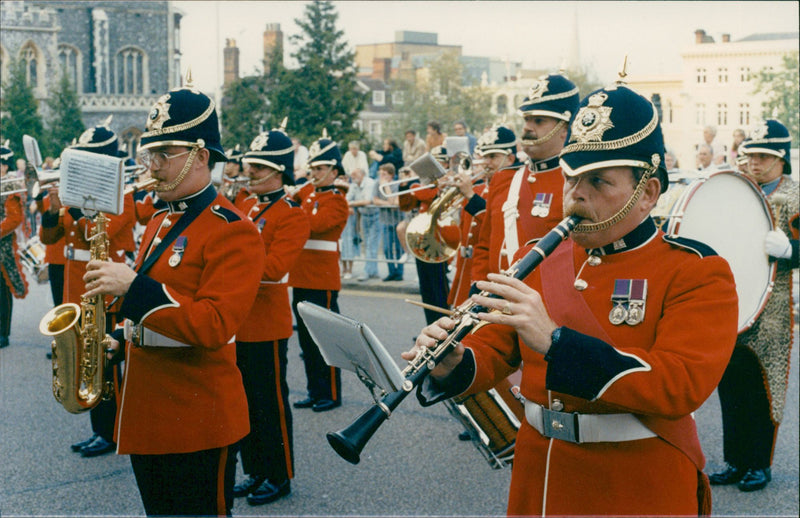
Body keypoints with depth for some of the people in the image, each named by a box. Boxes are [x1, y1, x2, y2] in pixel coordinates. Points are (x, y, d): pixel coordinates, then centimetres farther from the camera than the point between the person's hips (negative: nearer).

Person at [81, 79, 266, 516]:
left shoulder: (233, 231, -15)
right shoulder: (160, 222, 13)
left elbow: (214, 326, -26)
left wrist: (133, 287, -28)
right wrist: (123, 342, 7)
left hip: (197, 421, -9)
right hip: (147, 415, 9)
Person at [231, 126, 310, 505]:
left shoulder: (292, 215, -11)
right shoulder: (244, 205, 12)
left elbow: (273, 267, -22)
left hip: (266, 324, -7)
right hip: (237, 320, 7)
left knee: (270, 403, 2)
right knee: (245, 400, 14)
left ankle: (279, 477, 15)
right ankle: (254, 472, 27)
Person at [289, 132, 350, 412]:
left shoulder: (337, 201, -8)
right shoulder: (306, 194, 14)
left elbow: (312, 224, -23)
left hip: (323, 279, -7)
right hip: (301, 278, 7)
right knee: (307, 339, 12)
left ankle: (331, 395, 8)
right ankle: (315, 391, 21)